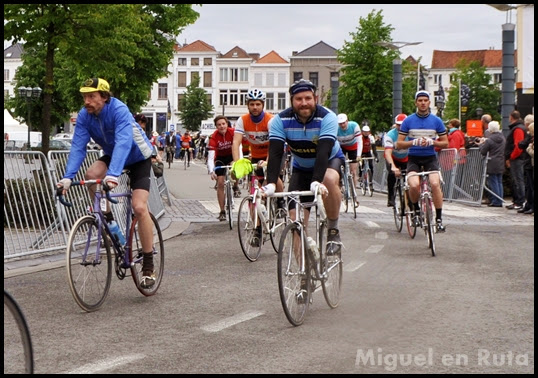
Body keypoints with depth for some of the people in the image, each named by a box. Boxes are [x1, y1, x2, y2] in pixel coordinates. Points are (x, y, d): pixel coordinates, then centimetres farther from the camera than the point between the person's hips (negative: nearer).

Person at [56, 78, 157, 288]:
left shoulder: (119, 110, -33)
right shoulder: (84, 116, -16)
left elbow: (123, 143, -45)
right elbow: (78, 147, -21)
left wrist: (113, 174, -59)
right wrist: (68, 177, -36)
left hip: (138, 157, -5)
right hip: (112, 155, 5)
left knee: (139, 207, -19)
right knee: (91, 174, -28)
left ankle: (148, 266, -10)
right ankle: (107, 218, -3)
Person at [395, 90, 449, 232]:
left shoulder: (436, 121, 4)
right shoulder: (408, 121, 1)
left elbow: (445, 143, 7)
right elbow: (399, 144, 0)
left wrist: (431, 142, -13)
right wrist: (414, 142, -19)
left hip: (430, 158, 1)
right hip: (413, 158, 0)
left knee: (435, 184, -26)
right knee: (414, 185, -27)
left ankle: (439, 218, -15)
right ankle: (416, 211, 3)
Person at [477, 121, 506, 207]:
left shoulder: (489, 140, -14)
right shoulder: (503, 139, 6)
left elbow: (483, 151, -8)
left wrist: (481, 144, 12)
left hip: (492, 165, -6)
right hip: (501, 164, 6)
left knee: (493, 183, -1)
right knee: (499, 182, 11)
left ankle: (495, 202, -2)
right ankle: (500, 201, 12)